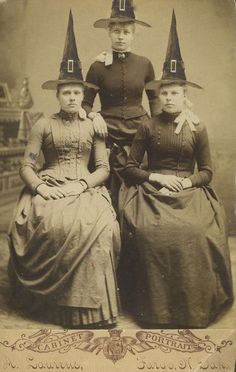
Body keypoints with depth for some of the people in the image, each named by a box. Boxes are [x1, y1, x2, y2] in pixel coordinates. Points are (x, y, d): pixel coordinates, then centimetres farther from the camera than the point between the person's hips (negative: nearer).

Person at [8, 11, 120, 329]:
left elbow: (103, 168, 7)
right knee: (54, 225, -33)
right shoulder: (43, 125, 11)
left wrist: (81, 185, -11)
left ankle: (89, 307, -20)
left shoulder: (94, 126, 14)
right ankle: (57, 302, -16)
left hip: (85, 189, 1)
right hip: (49, 189, 0)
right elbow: (26, 166, 6)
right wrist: (39, 186, -14)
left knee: (97, 228, -31)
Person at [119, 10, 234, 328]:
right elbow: (130, 167, 7)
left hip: (189, 192, 0)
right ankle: (156, 309, -12)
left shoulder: (198, 129, 8)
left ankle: (194, 308, -7)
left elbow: (206, 171, 10)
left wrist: (186, 181, -10)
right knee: (152, 232, -30)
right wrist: (156, 177, -8)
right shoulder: (148, 127, 7)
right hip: (153, 192, 0)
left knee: (195, 235, -29)